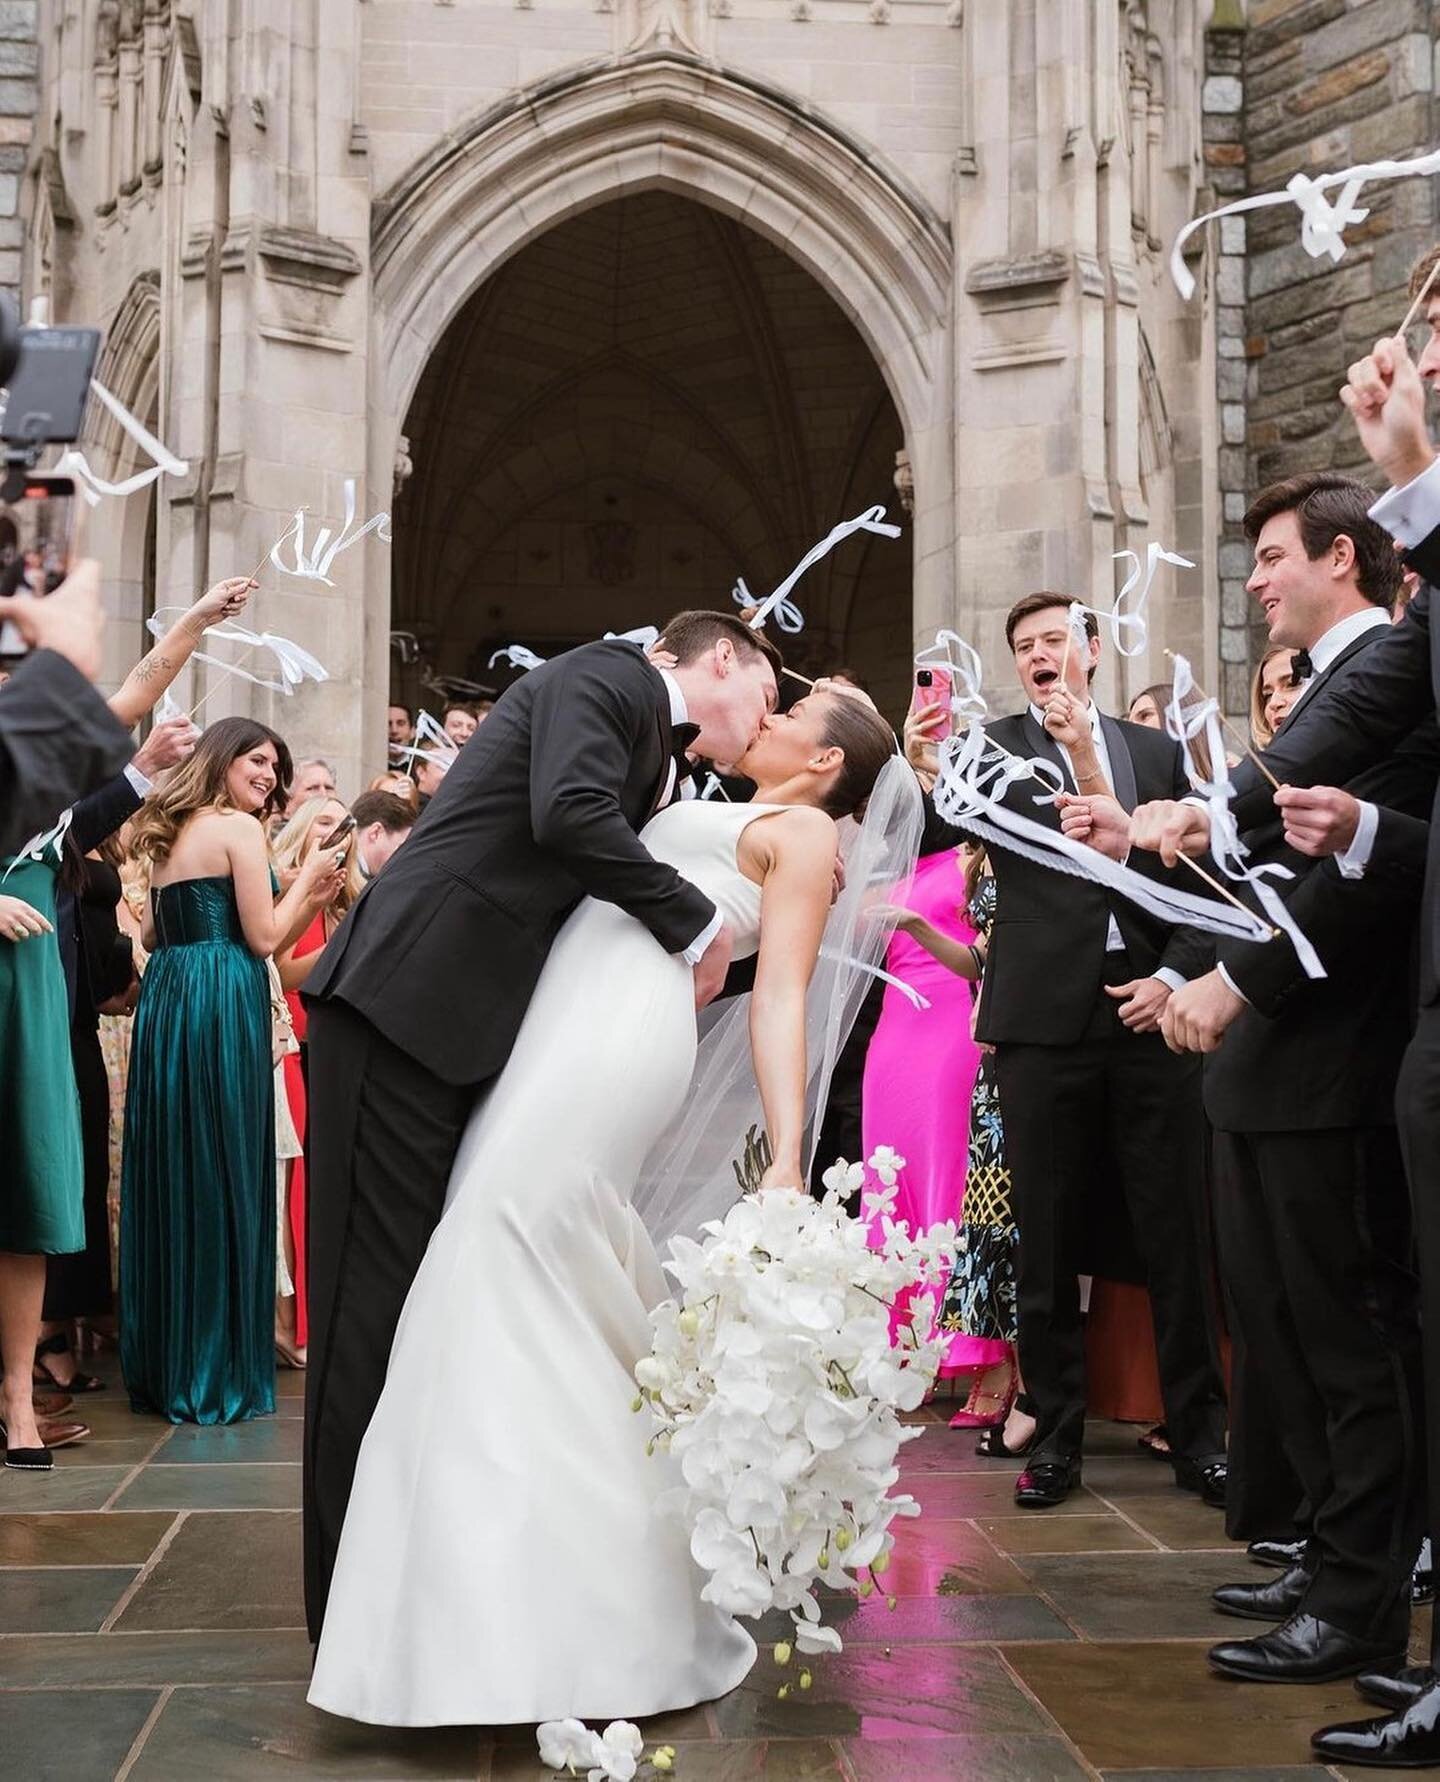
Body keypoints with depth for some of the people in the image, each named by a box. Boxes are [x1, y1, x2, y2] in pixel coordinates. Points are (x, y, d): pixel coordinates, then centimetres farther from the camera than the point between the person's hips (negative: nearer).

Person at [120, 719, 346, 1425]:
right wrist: (306, 879, 6)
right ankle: (216, 1370, 4)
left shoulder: (174, 834, 18)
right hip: (220, 1004, -8)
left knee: (169, 1178, 11)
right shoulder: (240, 828, -6)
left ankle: (159, 1364, 19)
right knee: (222, 1179, -2)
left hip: (163, 999, 8)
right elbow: (262, 938, -9)